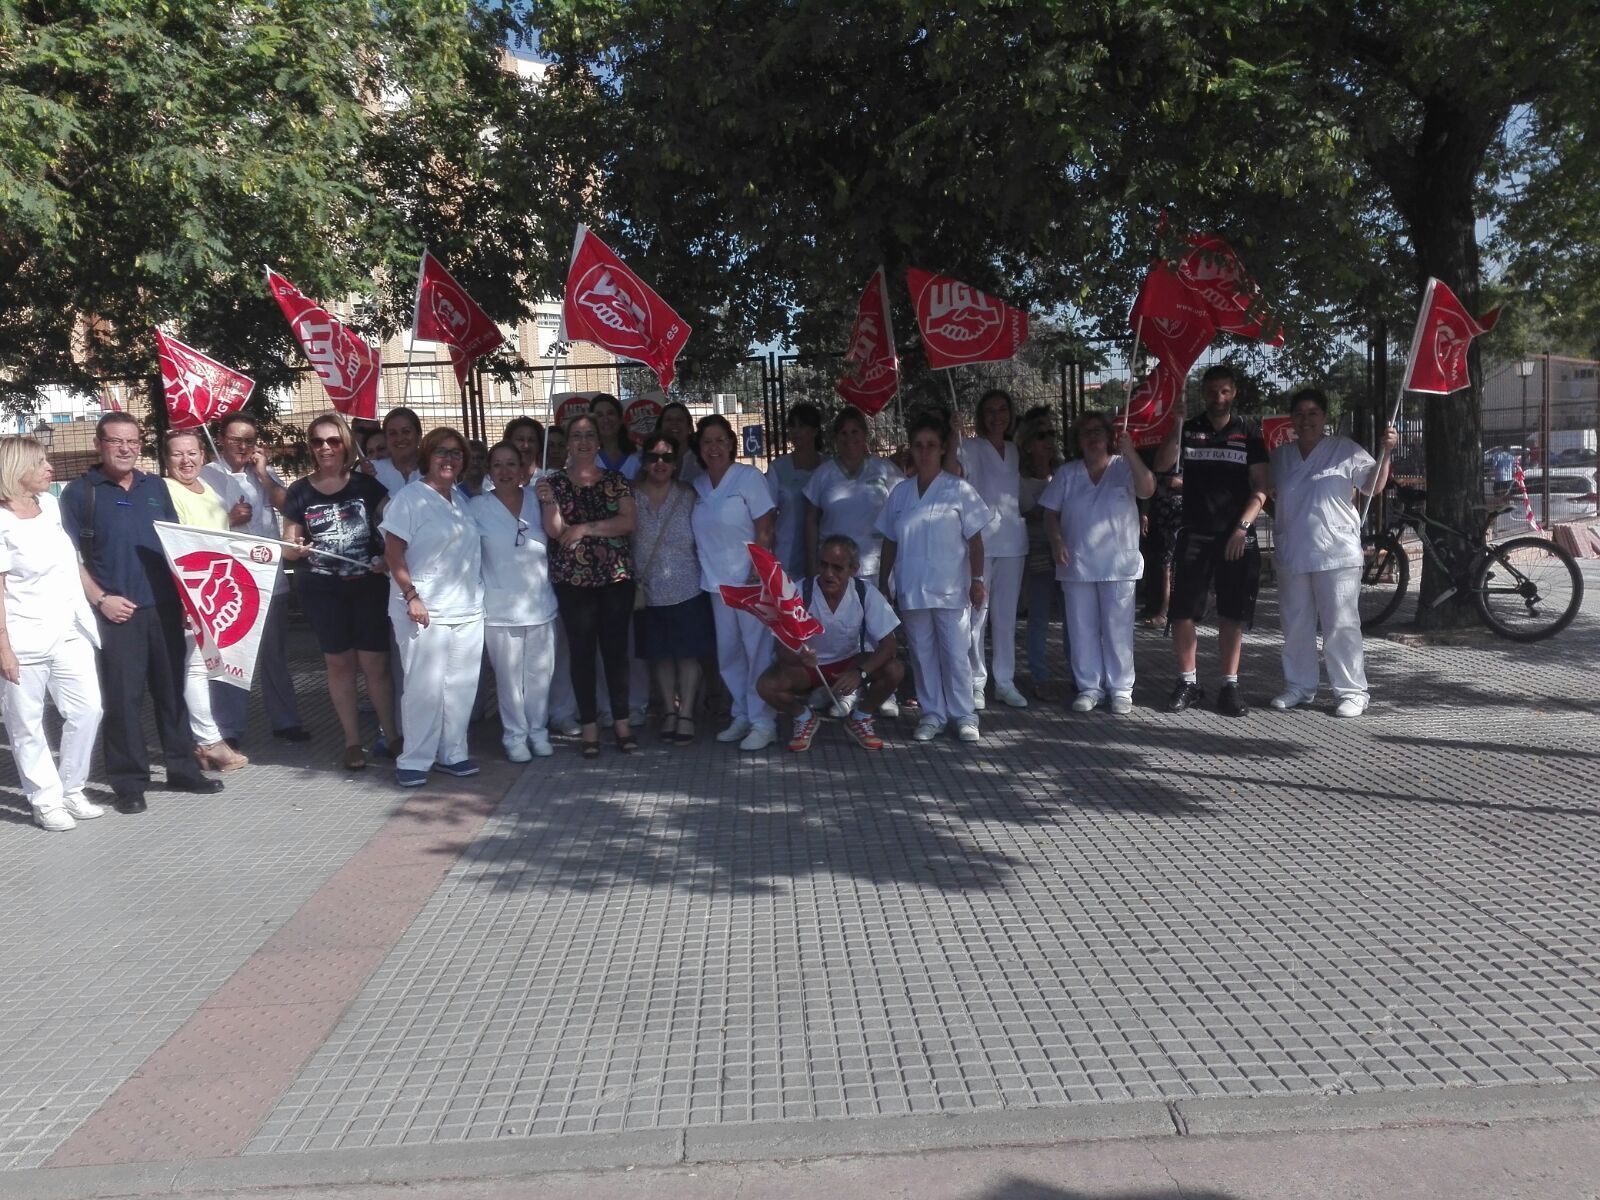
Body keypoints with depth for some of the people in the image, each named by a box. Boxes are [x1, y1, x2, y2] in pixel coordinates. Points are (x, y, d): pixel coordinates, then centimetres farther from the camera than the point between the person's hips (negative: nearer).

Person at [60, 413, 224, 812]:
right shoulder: (80, 492, 0)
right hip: (117, 612, -4)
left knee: (172, 689, 10)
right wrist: (100, 599, -12)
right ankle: (128, 782, 9)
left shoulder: (156, 487, 12)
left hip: (165, 607, 4)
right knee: (123, 697, 0)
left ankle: (183, 769, 20)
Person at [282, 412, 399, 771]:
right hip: (321, 591, 1)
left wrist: (389, 558, -14)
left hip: (368, 586, -1)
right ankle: (352, 741, 17)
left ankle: (391, 736, 13)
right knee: (339, 662, 8)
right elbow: (288, 547, 6)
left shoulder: (366, 485, 0)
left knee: (375, 662, -1)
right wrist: (298, 548, -16)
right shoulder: (299, 492, 2)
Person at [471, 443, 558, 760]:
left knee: (540, 674, 8)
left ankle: (538, 731, 24)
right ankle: (515, 736, 18)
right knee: (509, 677, 4)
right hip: (500, 609, -2)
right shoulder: (477, 508, -2)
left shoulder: (536, 500, 5)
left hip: (540, 604, 2)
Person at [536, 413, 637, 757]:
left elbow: (628, 521, -5)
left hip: (616, 576, 1)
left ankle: (621, 721, 12)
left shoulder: (616, 481, 8)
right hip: (573, 579, 0)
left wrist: (586, 528, -12)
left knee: (616, 647, 3)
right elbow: (554, 532, -4)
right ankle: (588, 725, 9)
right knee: (582, 650, 2)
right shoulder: (554, 482, 6)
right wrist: (548, 502, -21)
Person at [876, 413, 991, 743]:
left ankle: (964, 716, 9)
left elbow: (974, 539, -1)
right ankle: (932, 714, 17)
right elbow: (890, 542, 13)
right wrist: (883, 583, 11)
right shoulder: (900, 492, 8)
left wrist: (977, 579, -7)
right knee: (923, 654, 8)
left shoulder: (959, 489, -1)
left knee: (956, 653, -1)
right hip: (911, 589, 3)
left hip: (951, 589, -3)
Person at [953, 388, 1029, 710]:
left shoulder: (1014, 451, 16)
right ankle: (976, 683, 2)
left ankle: (1005, 681, 16)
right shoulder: (970, 448, -2)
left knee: (1007, 615, 9)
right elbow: (952, 474, -22)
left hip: (1012, 541, 6)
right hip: (979, 540, -5)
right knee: (977, 614, -6)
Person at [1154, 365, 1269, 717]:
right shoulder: (1188, 430, 6)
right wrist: (1177, 423, -19)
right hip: (1195, 536, 0)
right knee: (1181, 612, -2)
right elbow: (1162, 465, -11)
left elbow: (1260, 487, 1)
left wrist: (1243, 526, -11)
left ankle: (1229, 686, 12)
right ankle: (1187, 682, 10)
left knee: (1232, 614, 4)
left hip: (1237, 537, 0)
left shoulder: (1248, 433, 5)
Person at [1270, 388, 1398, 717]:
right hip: (1292, 555, 5)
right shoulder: (1280, 456, 12)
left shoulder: (1345, 450, 0)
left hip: (1336, 554, -4)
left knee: (1341, 625, -4)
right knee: (1296, 625, 11)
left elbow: (1373, 486, -3)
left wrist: (1386, 452, -15)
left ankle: (1353, 692, 2)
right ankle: (1299, 686, 22)